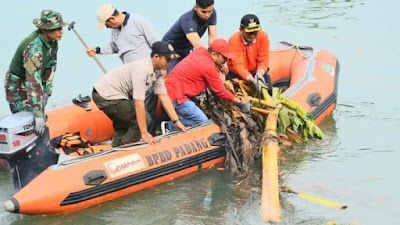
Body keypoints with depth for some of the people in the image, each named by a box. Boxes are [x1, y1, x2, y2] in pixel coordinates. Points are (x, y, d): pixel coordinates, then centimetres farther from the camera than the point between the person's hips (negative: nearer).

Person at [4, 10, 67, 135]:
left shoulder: (52, 41, -11)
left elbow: (50, 66, 3)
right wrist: (39, 115, -40)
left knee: (41, 121, 10)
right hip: (17, 86, -8)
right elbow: (33, 83, -39)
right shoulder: (34, 49, -36)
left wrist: (47, 91, 0)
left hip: (31, 82, 8)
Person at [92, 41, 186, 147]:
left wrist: (176, 121, 1)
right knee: (144, 120, -10)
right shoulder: (142, 69, -28)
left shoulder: (158, 72, -1)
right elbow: (139, 102, -30)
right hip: (107, 97, -10)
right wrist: (144, 133, -28)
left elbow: (163, 96, 5)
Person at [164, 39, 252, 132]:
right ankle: (171, 126, -9)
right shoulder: (209, 67, -18)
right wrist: (240, 103, -2)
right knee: (203, 122, -12)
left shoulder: (200, 50, 5)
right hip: (176, 96, -10)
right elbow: (221, 92, -9)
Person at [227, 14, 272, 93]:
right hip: (236, 74, -2)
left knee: (268, 91, -16)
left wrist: (259, 73, -37)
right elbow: (238, 65, -32)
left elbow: (263, 60, -14)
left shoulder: (263, 37, -16)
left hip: (257, 72, 2)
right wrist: (253, 80, -47)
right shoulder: (234, 40, -25)